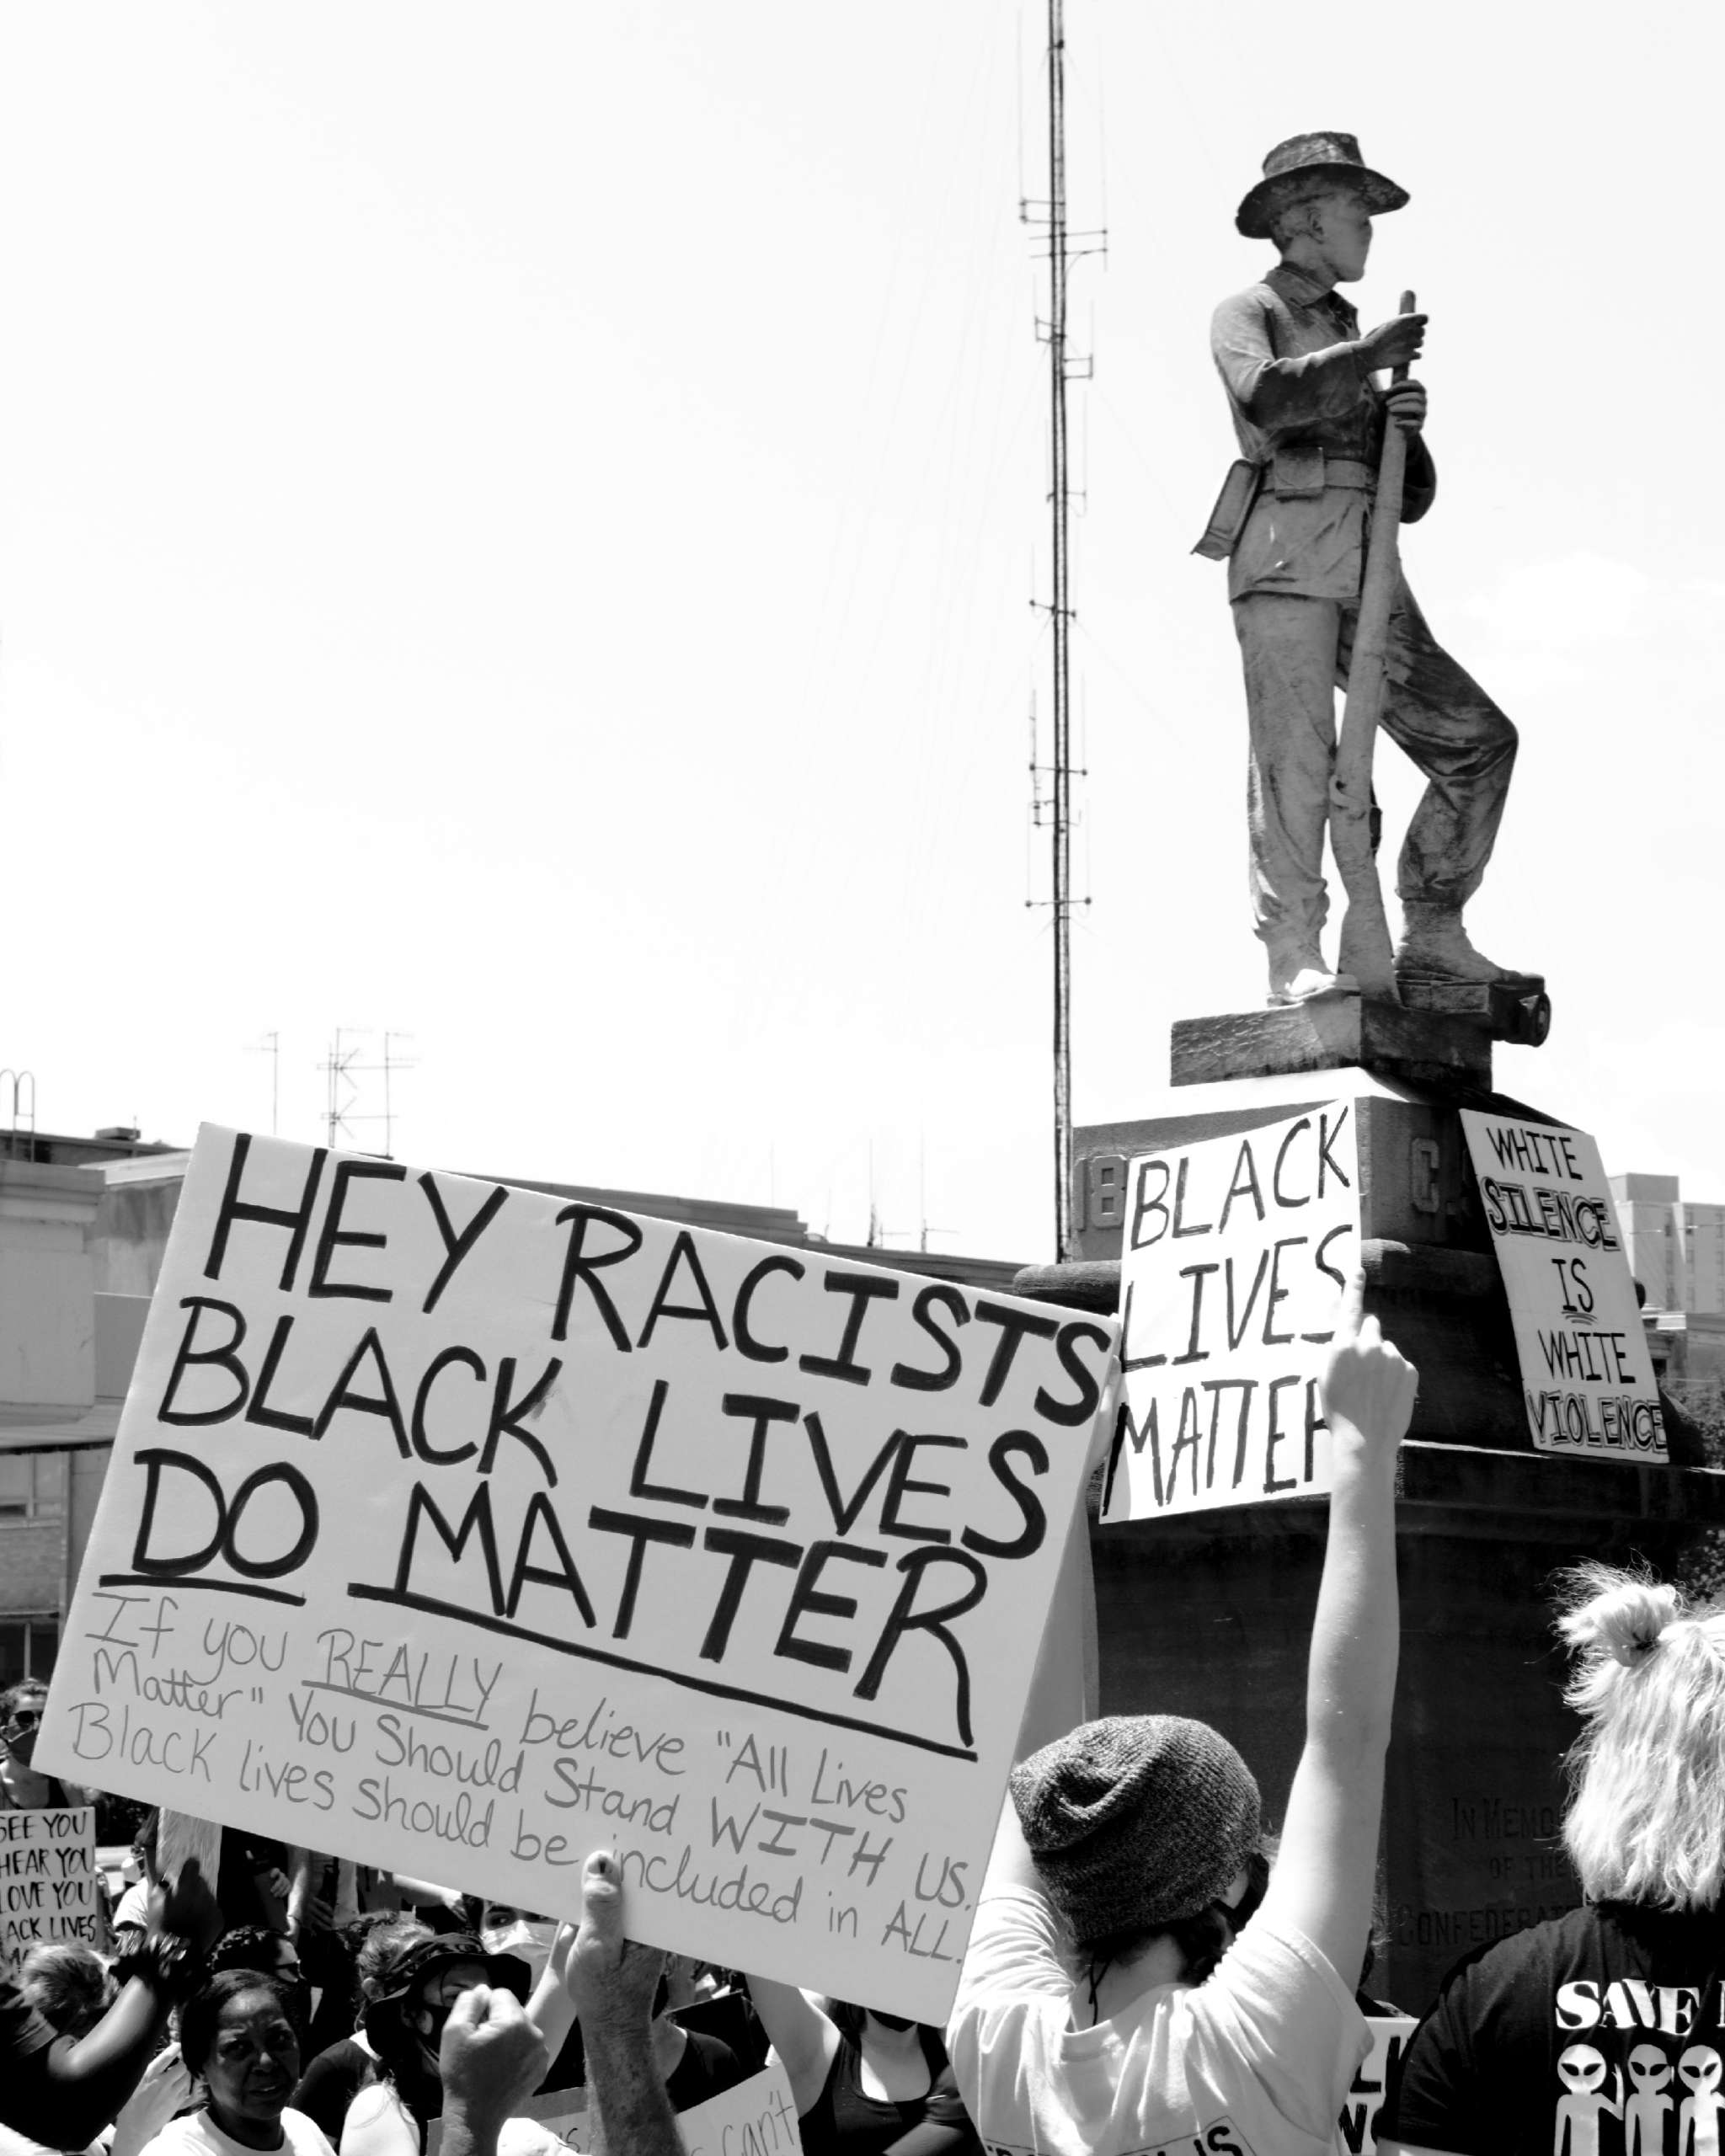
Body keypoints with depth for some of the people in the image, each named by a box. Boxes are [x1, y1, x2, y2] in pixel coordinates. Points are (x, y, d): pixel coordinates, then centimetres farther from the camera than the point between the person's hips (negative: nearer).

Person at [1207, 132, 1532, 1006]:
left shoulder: (1350, 344, 32)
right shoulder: (1248, 315, 11)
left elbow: (1412, 498, 25)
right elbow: (1267, 396, -15)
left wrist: (1405, 426, 5)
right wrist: (1368, 354, -6)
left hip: (1368, 573, 7)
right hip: (1288, 550, -7)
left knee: (1477, 737, -1)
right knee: (1295, 753, -17)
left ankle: (1431, 936, 2)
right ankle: (1294, 960, -19)